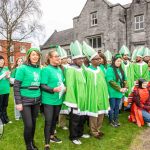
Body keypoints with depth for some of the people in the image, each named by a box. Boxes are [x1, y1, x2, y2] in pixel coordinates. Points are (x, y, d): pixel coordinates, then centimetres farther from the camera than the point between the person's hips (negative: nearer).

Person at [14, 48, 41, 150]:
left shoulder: (39, 69, 5)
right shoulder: (22, 68, -10)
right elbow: (16, 86, -11)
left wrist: (40, 98, 9)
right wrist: (18, 102, -14)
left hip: (36, 100, 5)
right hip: (25, 100, -5)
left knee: (33, 123, 14)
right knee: (28, 125, -2)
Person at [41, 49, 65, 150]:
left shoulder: (60, 69, 7)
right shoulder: (46, 70, -15)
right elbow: (42, 86, -17)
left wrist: (64, 88, -1)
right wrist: (53, 89, -29)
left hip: (58, 99, 7)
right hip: (49, 100, -7)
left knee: (55, 119, 21)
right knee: (48, 121, 2)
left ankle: (52, 136, 43)